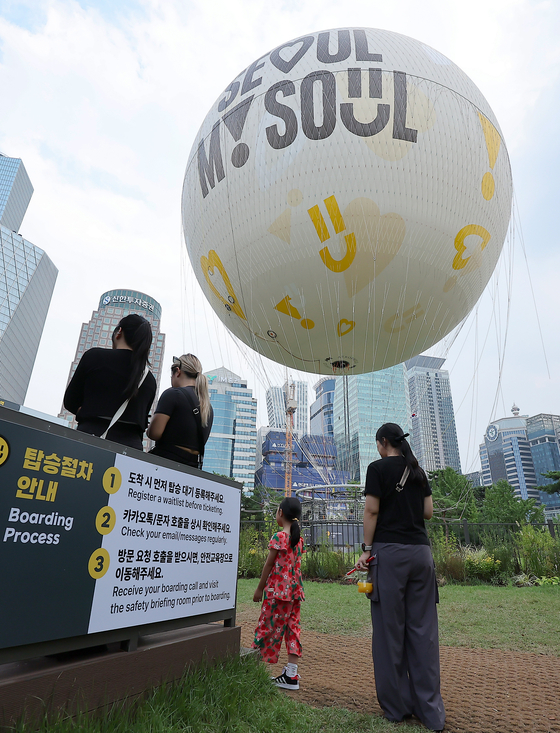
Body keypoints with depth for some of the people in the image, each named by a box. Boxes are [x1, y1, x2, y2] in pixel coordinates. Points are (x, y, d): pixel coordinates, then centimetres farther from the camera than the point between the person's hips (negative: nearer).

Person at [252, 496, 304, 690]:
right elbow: (295, 565, 11)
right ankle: (291, 675, 14)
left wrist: (260, 588, -1)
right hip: (295, 590, 7)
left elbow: (269, 565, -10)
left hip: (278, 589, -7)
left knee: (268, 628, 4)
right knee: (292, 628, 10)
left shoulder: (278, 537, -15)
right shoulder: (299, 539, 6)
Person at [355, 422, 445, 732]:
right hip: (421, 551, 6)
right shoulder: (418, 471, 12)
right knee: (422, 628, 10)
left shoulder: (378, 468, -4)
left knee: (390, 628, 4)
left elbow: (371, 511, -9)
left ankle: (396, 705, 13)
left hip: (390, 551, -5)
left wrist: (366, 550, -5)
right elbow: (428, 511, 13)